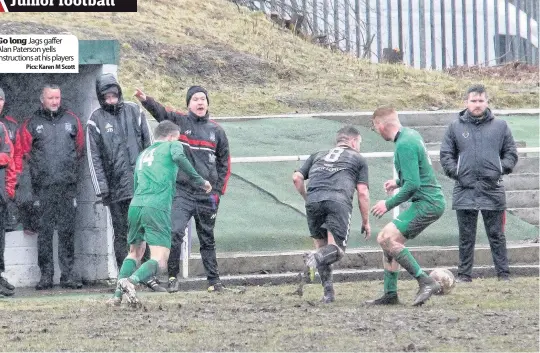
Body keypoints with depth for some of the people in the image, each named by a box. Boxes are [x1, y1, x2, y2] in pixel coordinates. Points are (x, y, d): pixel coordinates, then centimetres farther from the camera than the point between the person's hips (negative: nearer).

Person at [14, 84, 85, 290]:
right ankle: (46, 274, 1)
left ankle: (68, 274, 4)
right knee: (44, 231, -2)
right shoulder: (31, 124, 7)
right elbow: (21, 153, 3)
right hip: (43, 186, -1)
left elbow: (80, 148, 19)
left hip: (68, 187, 1)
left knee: (67, 230, 1)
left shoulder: (71, 120, 13)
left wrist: (74, 171, 12)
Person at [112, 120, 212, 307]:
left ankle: (117, 296, 11)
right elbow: (178, 157, -12)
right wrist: (199, 181, -9)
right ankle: (131, 280, -35)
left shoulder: (143, 154, 29)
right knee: (159, 261, -8)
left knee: (135, 252, 25)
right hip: (157, 209, -6)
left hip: (135, 206, 6)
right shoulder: (171, 145, 12)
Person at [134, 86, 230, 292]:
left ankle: (213, 280, 19)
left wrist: (218, 191, 4)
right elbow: (160, 112, -16)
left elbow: (224, 164, 13)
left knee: (207, 239, 11)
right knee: (175, 233, -16)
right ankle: (173, 277, -5)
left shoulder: (216, 131, 9)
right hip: (182, 192, -2)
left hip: (207, 195, 2)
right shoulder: (180, 122, 3)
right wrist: (145, 100, -37)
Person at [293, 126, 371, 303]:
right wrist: (366, 222, 21)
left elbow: (297, 178, 20)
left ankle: (328, 293, 7)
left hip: (313, 201, 3)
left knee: (321, 246, 16)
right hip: (339, 200, -3)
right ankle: (318, 257, -37)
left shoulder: (318, 156, 32)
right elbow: (362, 193, 15)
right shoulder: (358, 159, 24)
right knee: (336, 249, -3)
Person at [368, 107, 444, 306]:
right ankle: (390, 294, 16)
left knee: (386, 238, -17)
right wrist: (398, 182, 30)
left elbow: (413, 185, -24)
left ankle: (425, 282, -18)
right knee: (389, 240, 14)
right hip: (431, 201, 10)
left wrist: (388, 204, -15)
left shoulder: (404, 145, -19)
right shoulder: (411, 134, 12)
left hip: (426, 203, -10)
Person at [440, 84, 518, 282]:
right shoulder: (455, 127, 8)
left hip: (493, 189, 0)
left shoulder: (500, 126, 8)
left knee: (496, 235, 4)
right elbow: (446, 155, 9)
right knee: (466, 237, 5)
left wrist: (501, 168, -4)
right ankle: (464, 274, 11)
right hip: (465, 190, 1)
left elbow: (511, 154, 11)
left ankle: (503, 273, 7)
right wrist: (455, 172, -4)